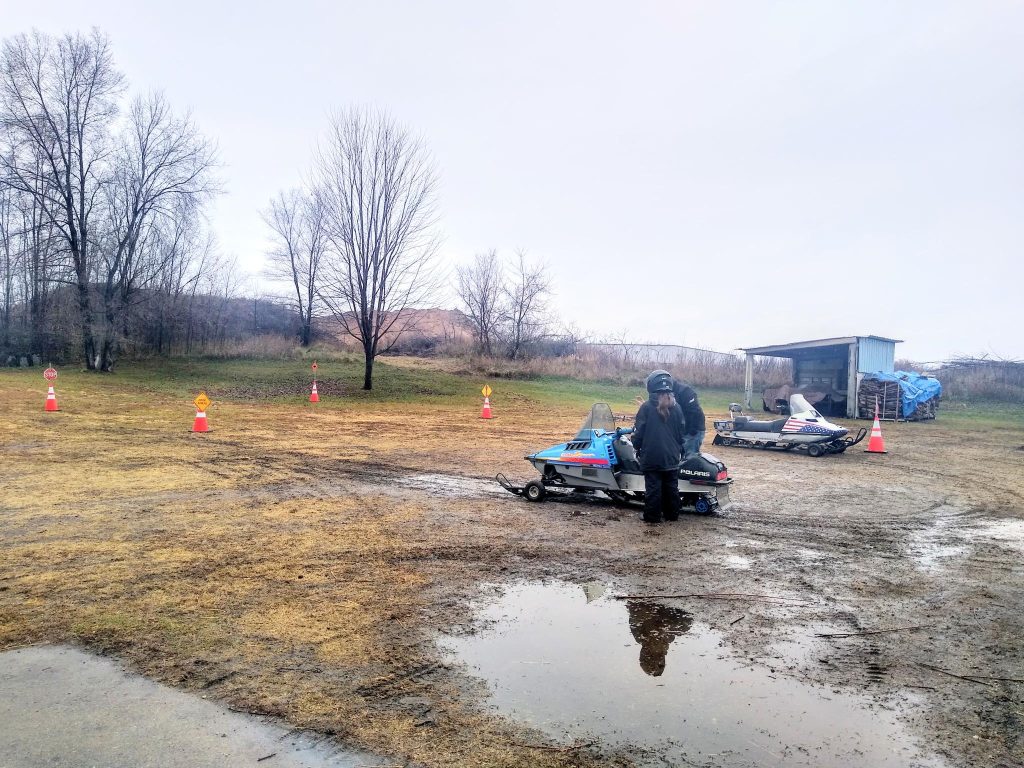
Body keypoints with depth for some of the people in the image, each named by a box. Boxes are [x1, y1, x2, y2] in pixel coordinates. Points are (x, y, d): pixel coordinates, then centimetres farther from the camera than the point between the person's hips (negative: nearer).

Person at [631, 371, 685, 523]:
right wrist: (679, 451, 23)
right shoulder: (676, 408, 3)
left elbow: (639, 431, -7)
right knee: (671, 487, 12)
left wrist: (637, 447, 8)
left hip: (652, 456, -4)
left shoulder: (647, 407, -9)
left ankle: (652, 516, 5)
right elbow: (681, 433, 11)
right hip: (671, 457, 4)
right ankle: (672, 514, 20)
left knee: (653, 487, 1)